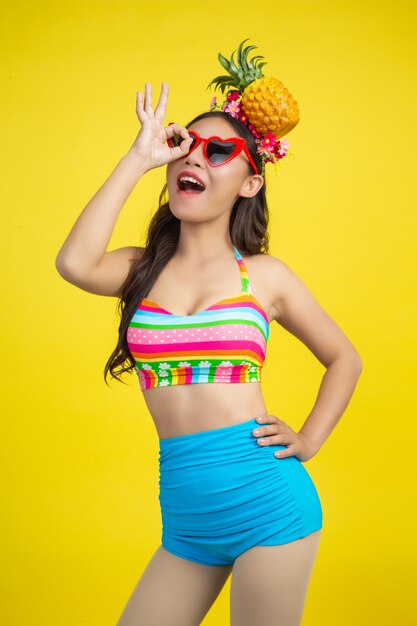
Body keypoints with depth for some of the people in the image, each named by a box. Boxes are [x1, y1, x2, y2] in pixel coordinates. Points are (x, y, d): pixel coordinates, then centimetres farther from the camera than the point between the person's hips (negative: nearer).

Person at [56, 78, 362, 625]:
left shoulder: (265, 275, 1)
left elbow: (344, 359, 13)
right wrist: (138, 159, -10)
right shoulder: (144, 269, 6)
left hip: (266, 503, -2)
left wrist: (308, 442, 1)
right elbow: (75, 264, -17)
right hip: (184, 512, 3)